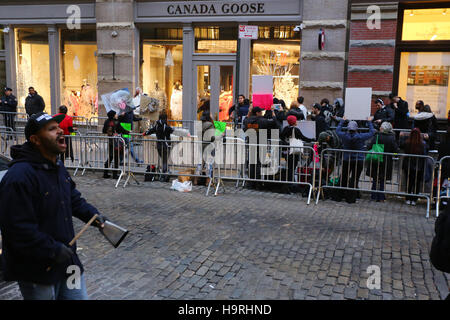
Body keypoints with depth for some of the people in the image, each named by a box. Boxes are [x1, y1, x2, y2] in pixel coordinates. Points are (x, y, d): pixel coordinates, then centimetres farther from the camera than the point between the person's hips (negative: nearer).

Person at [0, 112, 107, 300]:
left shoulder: (58, 166, 8)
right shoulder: (19, 177, -24)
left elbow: (73, 198, 20)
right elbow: (18, 229, -27)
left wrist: (93, 215, 4)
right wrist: (53, 250, -24)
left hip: (66, 259, 8)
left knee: (79, 296, 18)